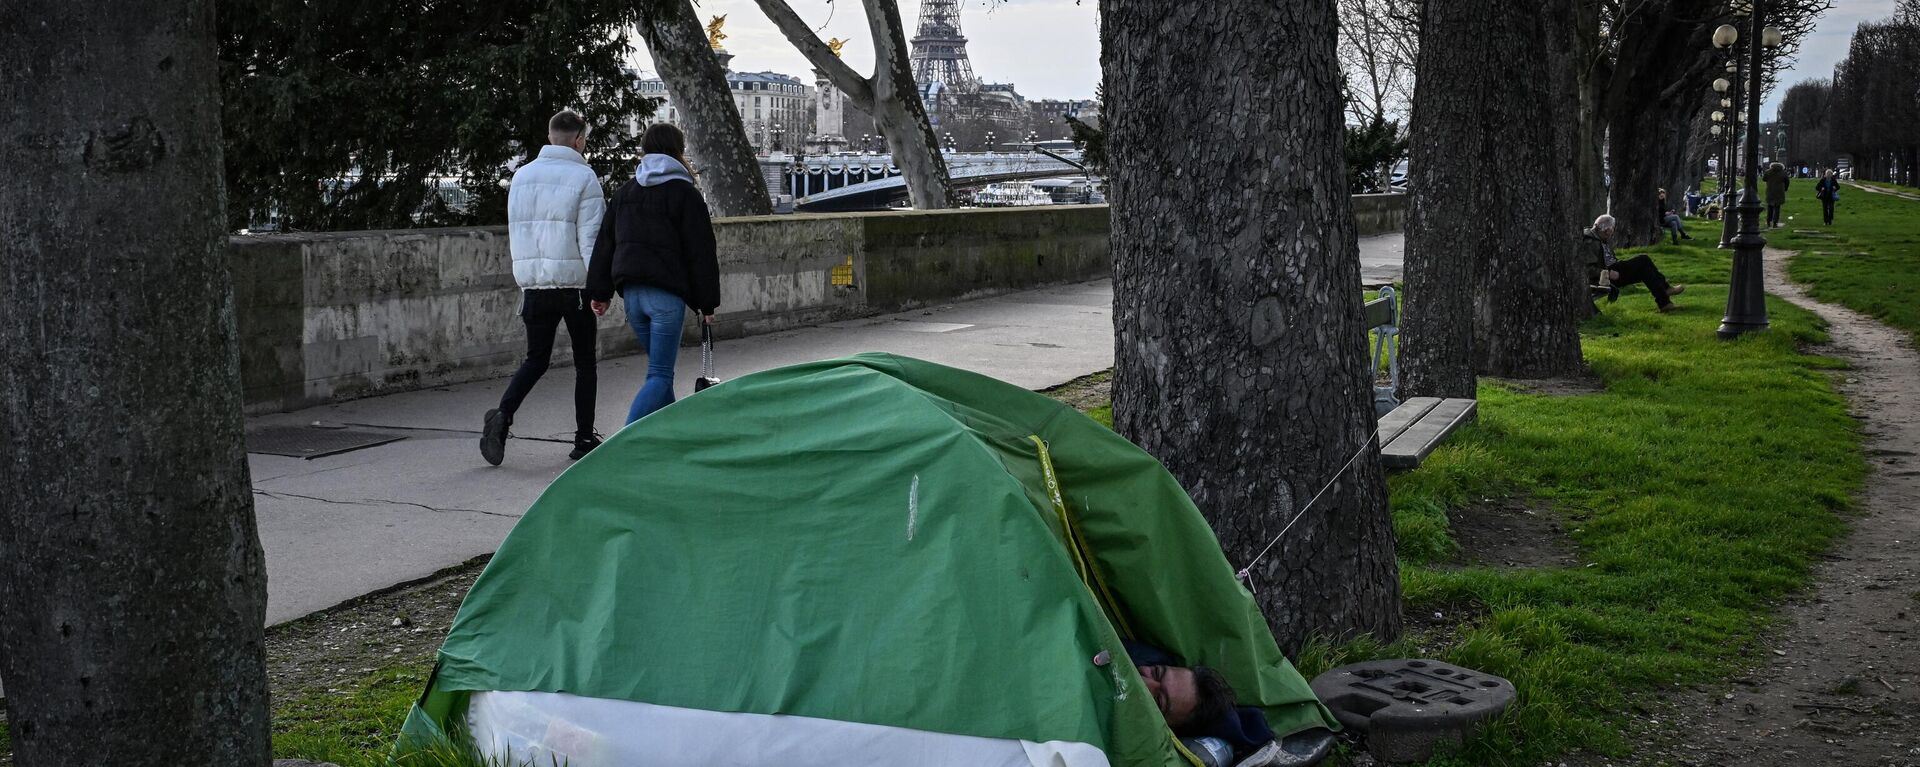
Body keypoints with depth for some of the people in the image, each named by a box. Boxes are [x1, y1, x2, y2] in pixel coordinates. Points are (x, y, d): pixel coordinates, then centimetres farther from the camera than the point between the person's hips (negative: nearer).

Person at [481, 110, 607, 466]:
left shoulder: (522, 176, 11)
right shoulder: (583, 177, -7)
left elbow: (514, 232, 16)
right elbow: (591, 237, -12)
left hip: (533, 284, 4)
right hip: (575, 285, -4)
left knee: (536, 359, 13)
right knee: (585, 363, 8)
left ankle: (503, 414, -10)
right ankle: (584, 439, 10)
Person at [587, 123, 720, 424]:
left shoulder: (624, 191, 14)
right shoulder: (685, 194, -3)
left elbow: (605, 244, 12)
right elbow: (701, 253, -5)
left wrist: (600, 293, 13)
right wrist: (707, 303, -1)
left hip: (631, 292, 6)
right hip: (666, 292, -6)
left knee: (661, 368, 20)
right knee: (660, 375, -5)